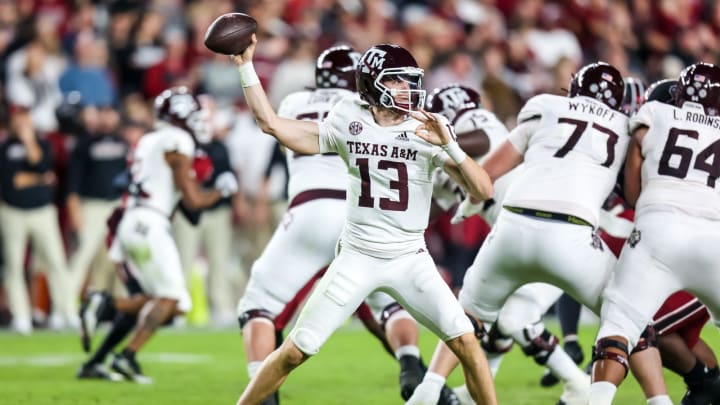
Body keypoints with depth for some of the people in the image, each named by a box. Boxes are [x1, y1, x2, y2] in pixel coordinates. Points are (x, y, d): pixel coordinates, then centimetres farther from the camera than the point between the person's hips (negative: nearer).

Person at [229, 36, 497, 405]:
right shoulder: (349, 122, -3)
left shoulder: (427, 130, -8)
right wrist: (246, 67, -2)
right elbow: (271, 123, 2)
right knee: (296, 350, 0)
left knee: (465, 342, -14)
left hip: (410, 260, 0)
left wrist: (448, 145, -28)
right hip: (357, 258, 0)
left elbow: (483, 191, -15)